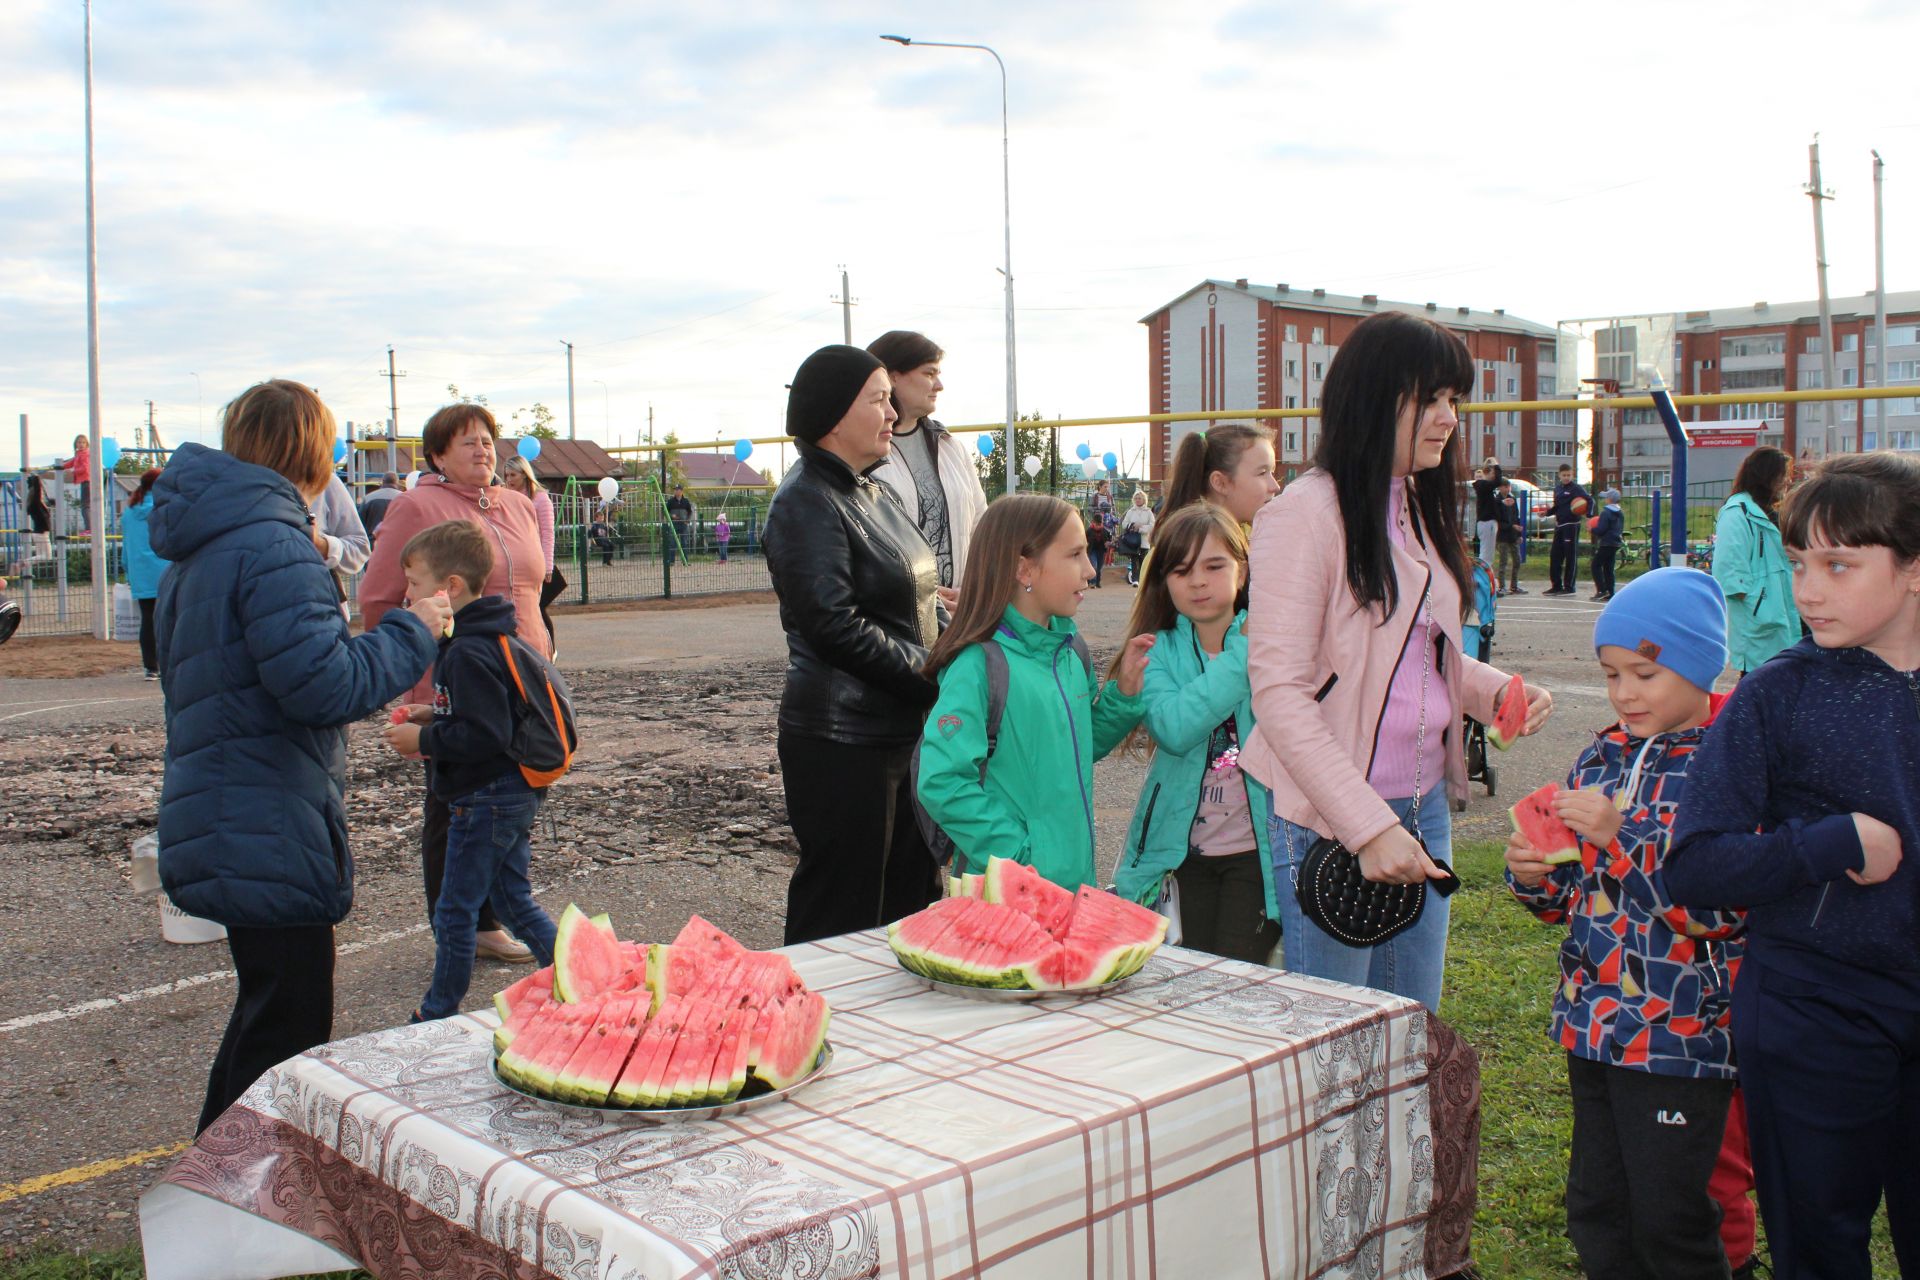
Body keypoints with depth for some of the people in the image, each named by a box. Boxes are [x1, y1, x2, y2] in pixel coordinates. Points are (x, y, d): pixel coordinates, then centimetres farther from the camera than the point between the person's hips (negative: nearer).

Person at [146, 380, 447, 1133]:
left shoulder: (198, 551, 15)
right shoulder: (272, 545, -18)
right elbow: (322, 683, -25)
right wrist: (412, 632, -11)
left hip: (224, 828, 10)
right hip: (270, 839, -10)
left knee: (267, 1017, 24)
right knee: (287, 1039, 1)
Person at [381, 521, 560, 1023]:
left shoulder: (469, 653, -22)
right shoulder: (490, 639, 10)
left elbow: (486, 736, -27)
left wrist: (423, 741, -16)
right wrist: (434, 716, 10)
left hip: (487, 799, -10)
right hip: (512, 795, 10)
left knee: (455, 910, 3)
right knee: (512, 899, 17)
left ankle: (439, 1014, 16)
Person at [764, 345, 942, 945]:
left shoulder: (877, 495, 16)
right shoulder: (806, 502, -12)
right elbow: (836, 627, -20)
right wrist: (934, 677, -16)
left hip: (905, 729, 9)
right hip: (843, 740, -9)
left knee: (912, 899, 15)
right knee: (843, 918, -1)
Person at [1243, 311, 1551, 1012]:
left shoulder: (1420, 508, 12)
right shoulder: (1307, 513, -13)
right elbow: (1278, 693, -19)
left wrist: (1497, 691, 1)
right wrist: (1369, 826, -23)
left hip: (1425, 803, 8)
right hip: (1329, 815, -8)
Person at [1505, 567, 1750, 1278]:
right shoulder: (1601, 758, 8)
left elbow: (1722, 909, -20)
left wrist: (1621, 835, -25)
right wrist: (1536, 878, -5)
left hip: (1683, 1033, -6)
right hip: (1593, 1024, 6)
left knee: (1669, 1223, 1)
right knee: (1596, 1212, 14)